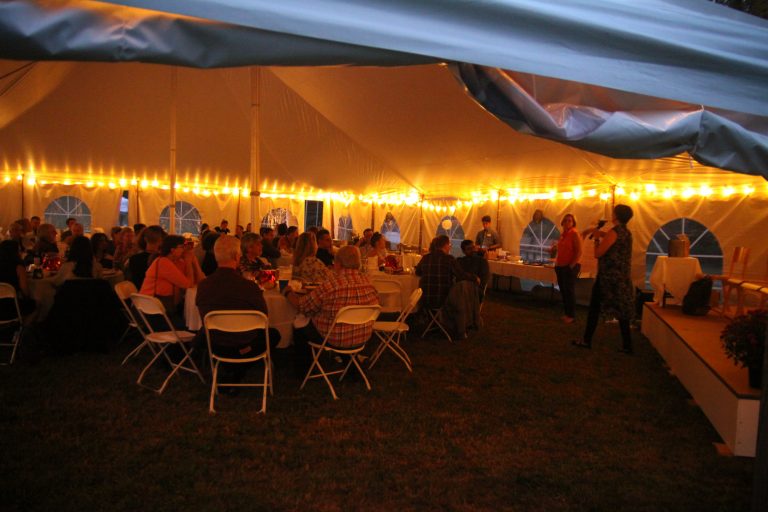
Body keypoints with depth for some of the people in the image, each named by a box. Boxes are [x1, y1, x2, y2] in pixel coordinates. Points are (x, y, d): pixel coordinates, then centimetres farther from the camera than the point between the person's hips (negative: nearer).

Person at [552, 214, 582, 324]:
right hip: (560, 266, 8)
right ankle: (566, 313, 20)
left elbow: (579, 252, -14)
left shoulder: (574, 233, -9)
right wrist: (556, 262, 12)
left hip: (570, 267, -8)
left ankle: (572, 315, 4)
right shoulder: (562, 234, 13)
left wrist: (571, 265, -17)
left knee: (569, 290, -3)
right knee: (563, 290, 11)